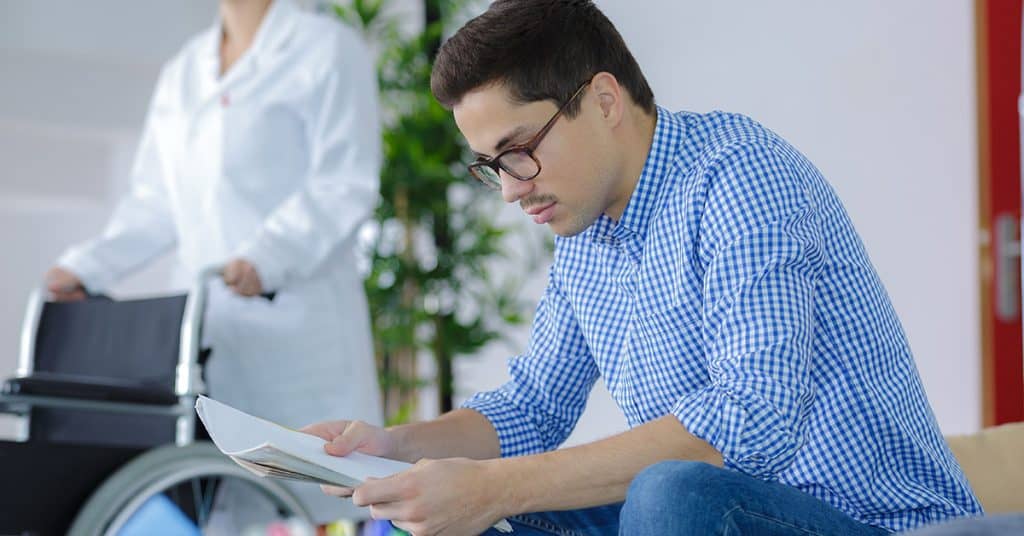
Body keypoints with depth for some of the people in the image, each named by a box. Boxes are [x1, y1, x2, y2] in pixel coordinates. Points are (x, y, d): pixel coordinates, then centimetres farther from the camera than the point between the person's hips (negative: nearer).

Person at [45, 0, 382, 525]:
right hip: (208, 320, 5)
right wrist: (86, 268, 5)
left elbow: (346, 182, -10)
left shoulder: (327, 50, 1)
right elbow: (154, 203, 20)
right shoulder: (182, 73, 19)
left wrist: (266, 258, -25)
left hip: (296, 322, -5)